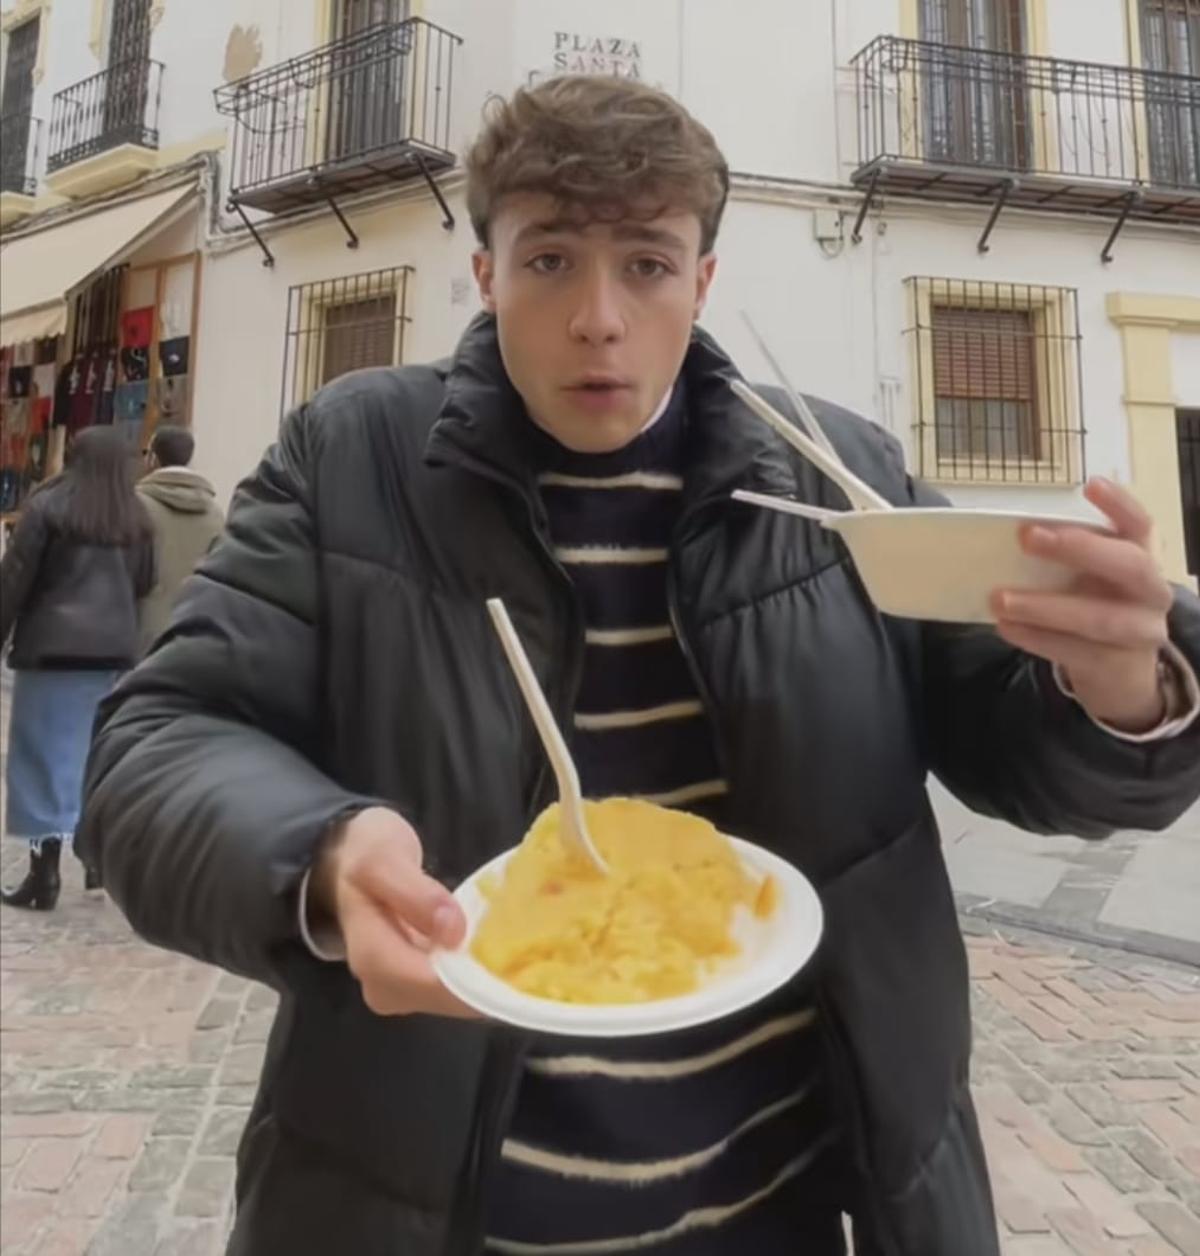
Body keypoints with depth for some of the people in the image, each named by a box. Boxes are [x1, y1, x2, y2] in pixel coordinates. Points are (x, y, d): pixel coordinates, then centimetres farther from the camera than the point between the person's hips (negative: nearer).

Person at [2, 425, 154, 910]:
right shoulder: (136, 520, 8)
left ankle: (45, 872, 3)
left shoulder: (47, 506, -3)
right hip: (115, 651, 4)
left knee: (44, 756, 2)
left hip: (53, 646, -4)